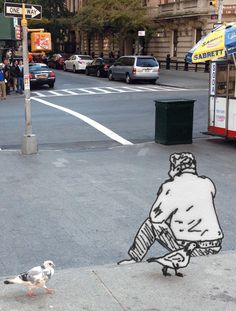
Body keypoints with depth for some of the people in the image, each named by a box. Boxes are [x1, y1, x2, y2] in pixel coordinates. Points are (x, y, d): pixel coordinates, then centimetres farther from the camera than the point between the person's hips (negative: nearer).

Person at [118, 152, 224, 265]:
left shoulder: (171, 187, -15)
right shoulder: (207, 183, -1)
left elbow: (155, 217, -7)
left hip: (188, 249, -5)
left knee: (151, 224, 10)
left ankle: (133, 259, 19)